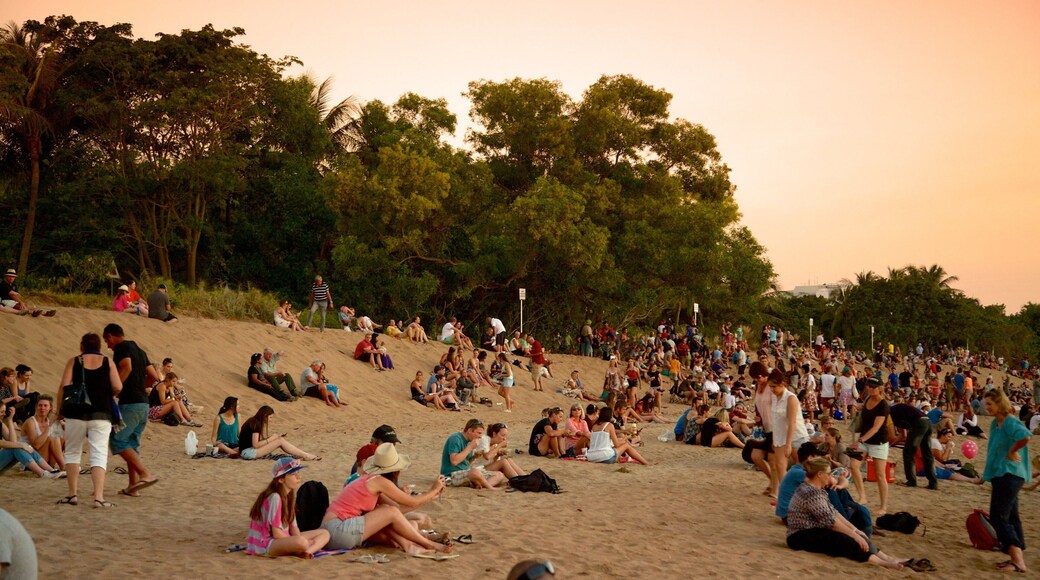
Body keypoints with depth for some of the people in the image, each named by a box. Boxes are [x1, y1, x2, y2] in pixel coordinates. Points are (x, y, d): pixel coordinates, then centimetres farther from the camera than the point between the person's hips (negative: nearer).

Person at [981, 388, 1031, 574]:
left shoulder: (1010, 421, -17)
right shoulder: (995, 423, 11)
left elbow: (1025, 437, -36)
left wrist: (1011, 452, -22)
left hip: (1009, 474, -10)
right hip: (1001, 473, 10)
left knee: (998, 516, -13)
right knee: (1010, 517, 13)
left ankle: (1018, 562, -15)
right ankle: (1017, 558, 18)